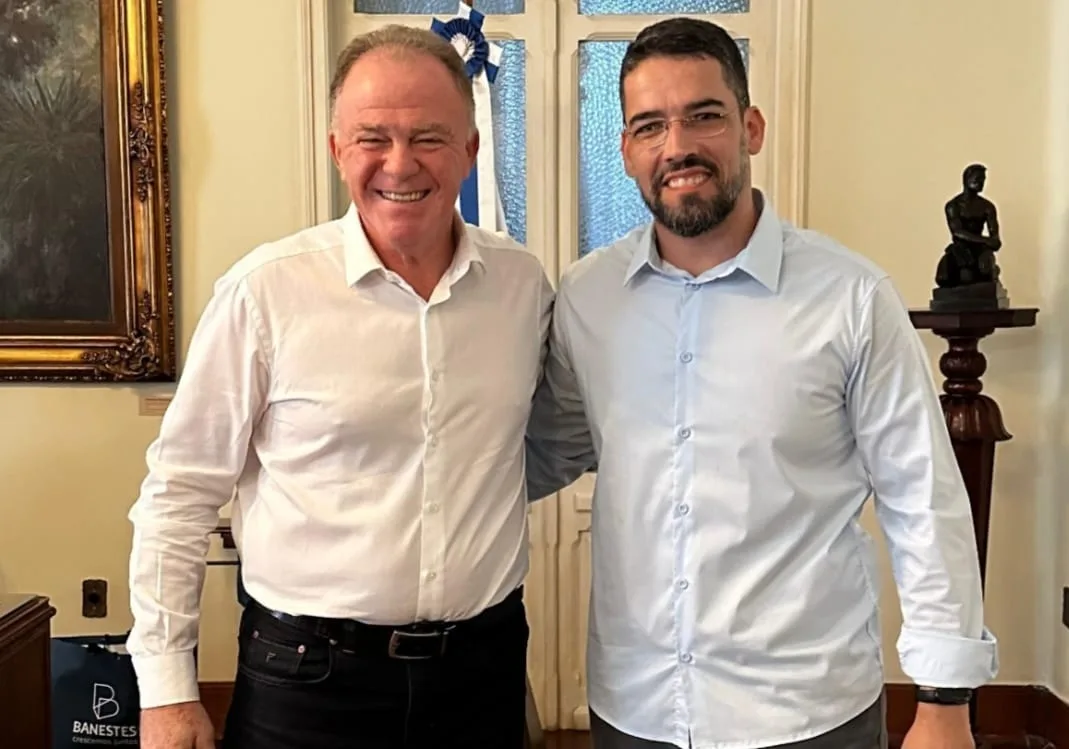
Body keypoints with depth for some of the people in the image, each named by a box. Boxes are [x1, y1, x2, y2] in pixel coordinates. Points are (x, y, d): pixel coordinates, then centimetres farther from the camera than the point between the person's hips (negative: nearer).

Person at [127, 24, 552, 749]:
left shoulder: (524, 282, -1)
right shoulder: (265, 290, -11)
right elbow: (181, 492, -6)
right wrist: (166, 689, -4)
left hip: (484, 667, 3)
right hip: (306, 680, -2)